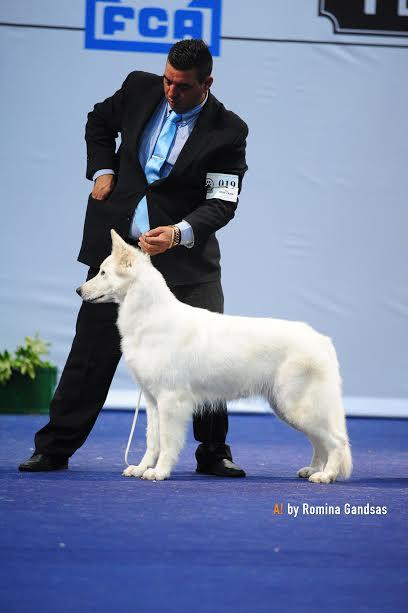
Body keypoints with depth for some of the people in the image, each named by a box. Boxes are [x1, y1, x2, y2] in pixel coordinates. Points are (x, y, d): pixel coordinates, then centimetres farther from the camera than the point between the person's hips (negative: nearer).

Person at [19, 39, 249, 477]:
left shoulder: (227, 131, -10)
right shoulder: (140, 89, -2)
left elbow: (222, 204, -12)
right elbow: (99, 121, 19)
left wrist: (178, 234, -28)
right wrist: (103, 170, 4)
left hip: (185, 256, -2)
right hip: (117, 244, 2)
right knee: (92, 350, 4)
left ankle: (214, 453, 10)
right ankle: (53, 449, 11)